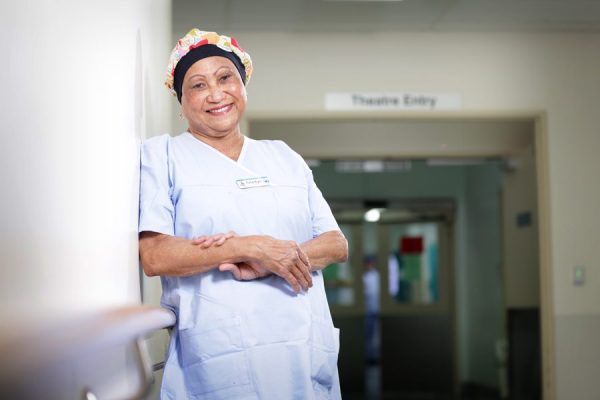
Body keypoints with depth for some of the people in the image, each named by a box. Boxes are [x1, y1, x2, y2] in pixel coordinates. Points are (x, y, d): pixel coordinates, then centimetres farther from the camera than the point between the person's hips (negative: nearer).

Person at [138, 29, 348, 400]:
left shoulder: (284, 156, 16)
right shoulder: (162, 155, 5)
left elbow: (337, 244, 9)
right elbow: (152, 256, -8)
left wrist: (264, 266, -10)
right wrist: (253, 247, -15)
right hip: (217, 361, -4)